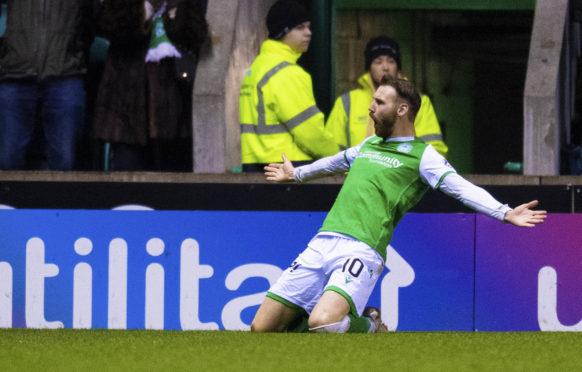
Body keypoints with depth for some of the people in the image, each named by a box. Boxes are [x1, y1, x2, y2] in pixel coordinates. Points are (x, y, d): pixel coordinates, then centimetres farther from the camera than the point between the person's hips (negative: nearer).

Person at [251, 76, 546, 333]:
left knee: (324, 322, -32)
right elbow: (335, 162, 46)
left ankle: (371, 326, 1)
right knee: (262, 328, -7)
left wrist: (504, 213, -24)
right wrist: (297, 174, 63)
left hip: (361, 250, -6)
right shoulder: (368, 145, 25)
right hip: (322, 243, 6)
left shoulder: (421, 155, 5)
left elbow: (460, 187, -8)